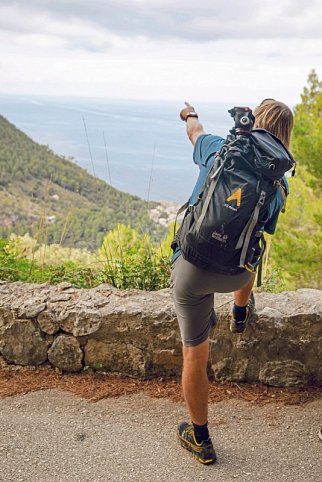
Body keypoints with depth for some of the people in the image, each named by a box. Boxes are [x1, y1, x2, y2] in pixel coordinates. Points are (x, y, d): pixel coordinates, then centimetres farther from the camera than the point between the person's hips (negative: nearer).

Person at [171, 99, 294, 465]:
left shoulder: (218, 148, 0)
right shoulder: (277, 183, 3)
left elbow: (195, 131, 24)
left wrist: (190, 115, 47)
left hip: (190, 268, -1)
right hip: (235, 271, 2)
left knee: (194, 355, 12)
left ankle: (200, 439, 27)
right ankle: (240, 313, 63)